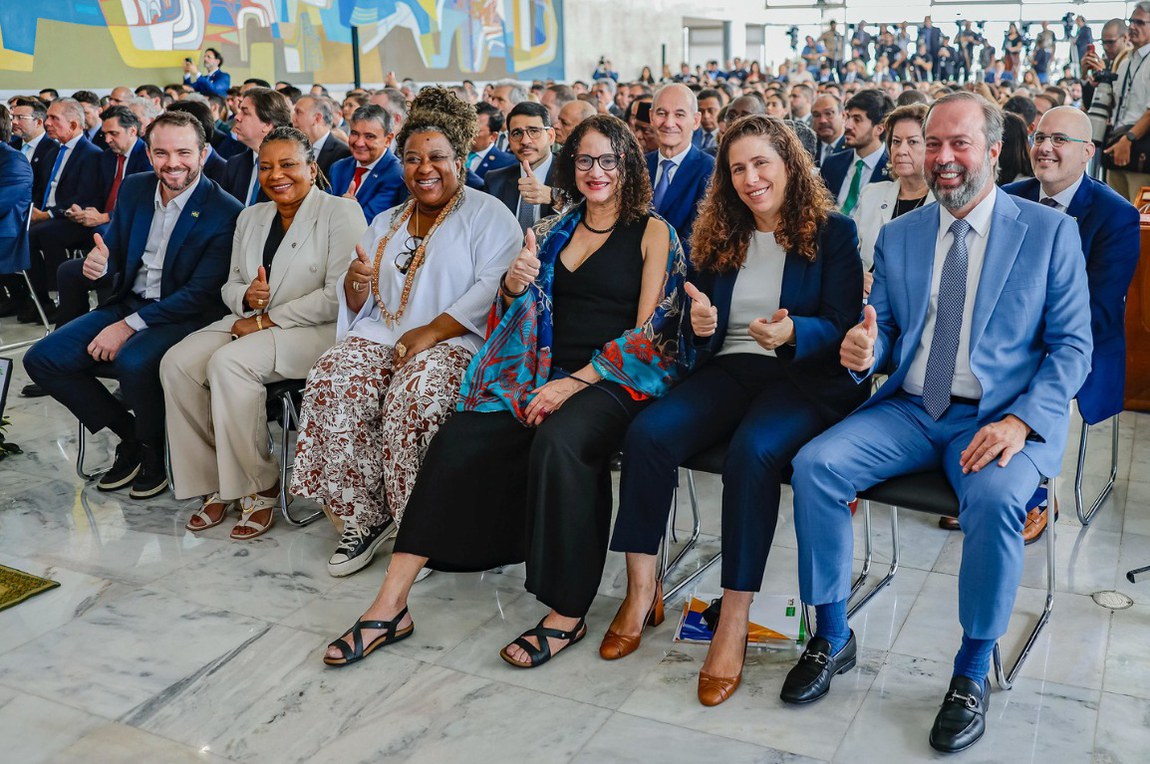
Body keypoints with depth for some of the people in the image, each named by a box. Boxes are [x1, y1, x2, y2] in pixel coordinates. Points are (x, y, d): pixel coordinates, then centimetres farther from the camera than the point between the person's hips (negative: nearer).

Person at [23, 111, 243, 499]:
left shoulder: (225, 212, -16)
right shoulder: (133, 188, 5)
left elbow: (201, 294, -18)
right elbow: (114, 251, 13)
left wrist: (129, 325, -21)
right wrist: (100, 263, -14)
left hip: (184, 317, -7)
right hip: (128, 302, 7)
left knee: (133, 362, -36)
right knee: (41, 359, -6)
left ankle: (155, 451, -5)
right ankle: (130, 435, 9)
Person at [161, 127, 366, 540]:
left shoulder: (341, 213, -5)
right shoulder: (250, 217, 18)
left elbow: (338, 297, -14)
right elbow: (231, 285, 19)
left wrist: (268, 319, -14)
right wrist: (246, 297, -7)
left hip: (316, 331, -7)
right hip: (251, 322, 7)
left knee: (229, 363, -32)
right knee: (177, 363, -19)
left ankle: (261, 487, -16)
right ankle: (215, 484, -8)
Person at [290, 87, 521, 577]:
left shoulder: (487, 215, 6)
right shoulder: (385, 223, 24)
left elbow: (494, 288, -11)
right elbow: (358, 309, 21)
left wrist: (431, 333, -20)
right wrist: (357, 282, -4)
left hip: (454, 342, -5)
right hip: (380, 336, 5)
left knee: (415, 395, -35)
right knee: (332, 385, -25)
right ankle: (365, 518, -13)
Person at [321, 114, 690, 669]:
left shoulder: (653, 233, 4)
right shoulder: (554, 231, 19)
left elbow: (651, 331, -5)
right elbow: (512, 317, 21)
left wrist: (575, 383, -14)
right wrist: (513, 286, -3)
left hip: (618, 379, -4)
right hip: (546, 374, 5)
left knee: (558, 440, -36)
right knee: (460, 437, -20)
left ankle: (567, 615, -24)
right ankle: (390, 606, -18)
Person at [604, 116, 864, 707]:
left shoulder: (832, 232, 3)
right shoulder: (719, 237, 17)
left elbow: (841, 326, -5)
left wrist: (792, 333, -26)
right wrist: (699, 323, -8)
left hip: (805, 377, -4)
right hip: (729, 369, 4)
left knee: (753, 450, -36)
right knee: (648, 431, -24)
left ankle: (734, 621, -28)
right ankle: (641, 588, -14)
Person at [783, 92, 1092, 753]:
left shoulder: (1050, 231, 2)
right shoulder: (898, 236, 12)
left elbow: (1072, 345, -1)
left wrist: (1021, 421, -18)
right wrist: (864, 350, -12)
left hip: (1002, 419, -3)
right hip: (909, 409, 4)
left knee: (995, 499, -34)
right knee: (815, 465, -21)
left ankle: (973, 673, -10)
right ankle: (833, 637, -3)